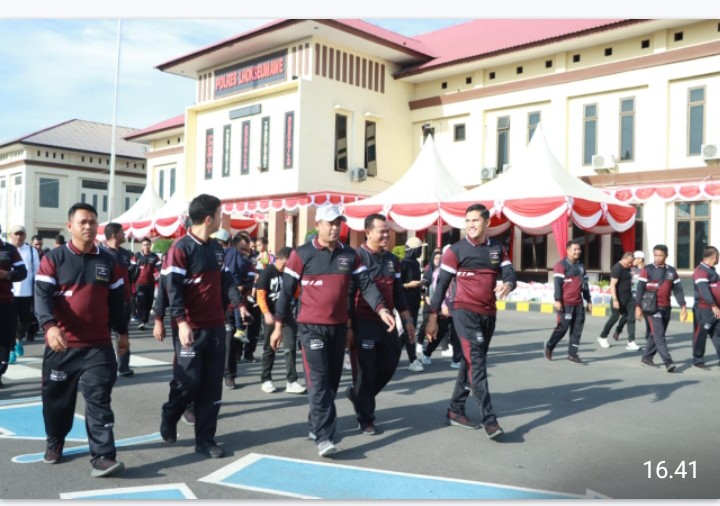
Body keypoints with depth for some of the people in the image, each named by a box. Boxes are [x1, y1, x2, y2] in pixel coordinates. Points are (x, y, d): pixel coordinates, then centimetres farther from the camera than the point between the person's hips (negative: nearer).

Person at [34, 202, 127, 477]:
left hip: (99, 345, 1)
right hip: (61, 344, 0)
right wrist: (49, 326, -28)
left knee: (99, 400, -6)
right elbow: (42, 295, -12)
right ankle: (54, 443, 37)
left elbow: (117, 300, 14)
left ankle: (102, 457, -8)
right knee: (57, 397, 13)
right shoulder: (53, 259, -1)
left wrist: (122, 332, 14)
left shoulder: (109, 261, 8)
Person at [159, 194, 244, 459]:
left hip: (216, 327, 7)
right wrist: (181, 322, -23)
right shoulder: (181, 248, -11)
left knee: (212, 386, 7)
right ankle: (168, 419, 28)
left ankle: (205, 439, 15)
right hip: (191, 328, -7)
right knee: (188, 382, -2)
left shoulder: (216, 248, 13)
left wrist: (238, 302, 5)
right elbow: (173, 288, -16)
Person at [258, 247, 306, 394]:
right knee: (269, 349, 8)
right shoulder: (267, 272, -7)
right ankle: (266, 380, 21)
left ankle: (292, 381, 0)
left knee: (291, 347, -3)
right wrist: (267, 313, -24)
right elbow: (261, 296, -12)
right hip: (271, 315, -4)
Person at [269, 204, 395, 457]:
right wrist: (279, 325, -2)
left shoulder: (350, 255, 6)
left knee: (332, 379, 13)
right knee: (319, 380, -10)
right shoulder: (302, 254, -5)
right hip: (311, 327, -5)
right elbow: (286, 290, -2)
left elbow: (366, 284, 1)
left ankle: (316, 424, 31)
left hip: (339, 326, 5)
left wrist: (381, 308, -16)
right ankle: (323, 437, -9)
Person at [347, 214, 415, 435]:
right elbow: (348, 294, -11)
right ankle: (365, 419, 15)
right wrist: (348, 326, -14)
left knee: (389, 365, 12)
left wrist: (407, 320, 14)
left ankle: (358, 394, 36)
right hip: (363, 324, -6)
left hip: (386, 322, 7)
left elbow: (398, 293, 17)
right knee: (365, 371, 1)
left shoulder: (392, 260, 11)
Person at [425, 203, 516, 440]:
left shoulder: (498, 248, 8)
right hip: (465, 312, -5)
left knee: (471, 362, 13)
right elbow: (441, 284, -6)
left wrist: (508, 285, -25)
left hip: (489, 314, 6)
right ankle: (489, 420, -11)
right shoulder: (456, 250, -6)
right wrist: (432, 317, -10)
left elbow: (509, 273, 1)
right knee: (477, 363, -11)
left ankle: (455, 411, 25)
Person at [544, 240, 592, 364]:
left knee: (577, 329, 4)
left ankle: (572, 354, 11)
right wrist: (557, 300, -19)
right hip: (565, 304, -7)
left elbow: (584, 285, 21)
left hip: (578, 304, 7)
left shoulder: (580, 266, 16)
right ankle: (549, 346, 19)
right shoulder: (561, 265, -7)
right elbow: (557, 284, -13)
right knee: (562, 328, -3)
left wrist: (588, 301, 19)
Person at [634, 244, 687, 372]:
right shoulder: (647, 270, -3)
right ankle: (668, 363, -16)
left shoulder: (672, 271, 9)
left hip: (666, 308, 5)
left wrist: (683, 306, 2)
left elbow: (678, 290, 10)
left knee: (656, 335, 12)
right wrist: (638, 306, -11)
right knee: (659, 335, -12)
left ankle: (647, 357, 25)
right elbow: (640, 289, -6)